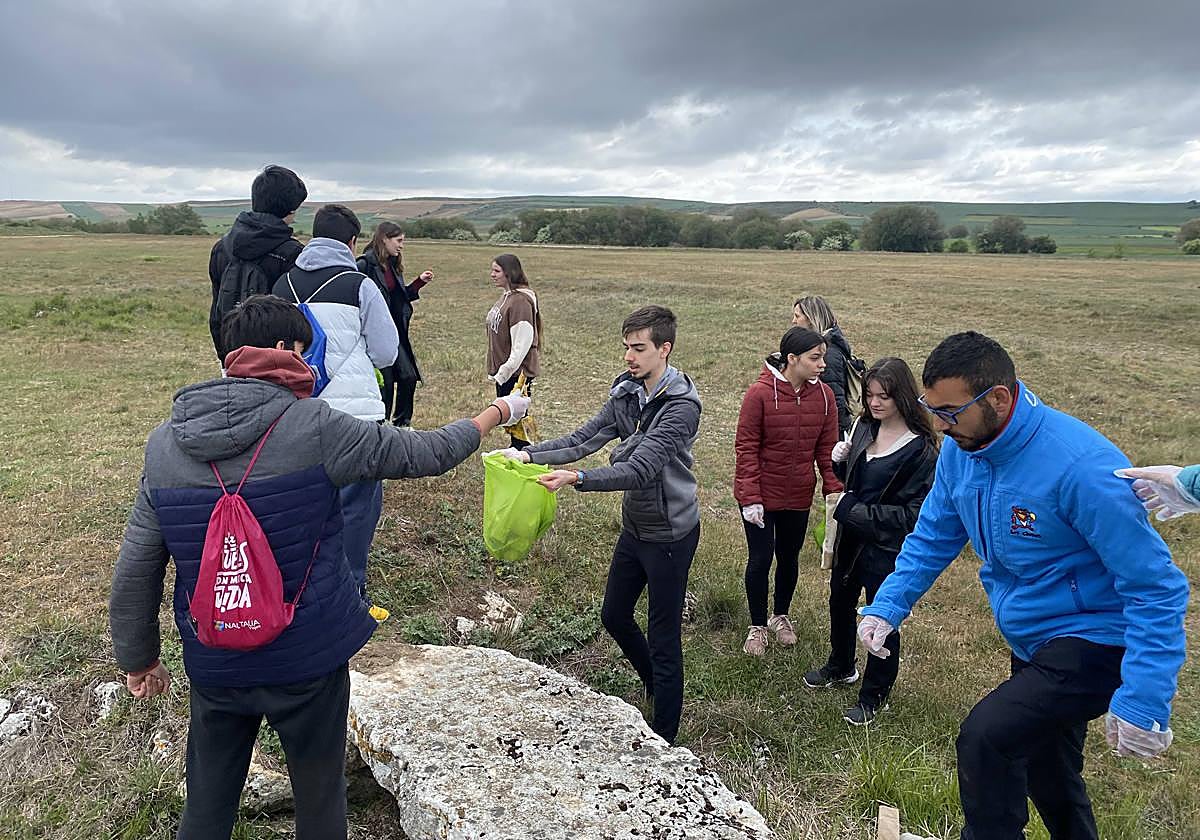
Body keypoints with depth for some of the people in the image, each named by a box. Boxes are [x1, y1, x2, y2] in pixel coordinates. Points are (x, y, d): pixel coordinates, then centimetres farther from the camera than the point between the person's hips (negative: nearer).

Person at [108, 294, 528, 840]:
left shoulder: (164, 445, -5)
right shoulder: (313, 427, -18)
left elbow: (135, 572, -1)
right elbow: (425, 453, -8)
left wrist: (139, 658, 14)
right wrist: (498, 413, 8)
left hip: (213, 665, 4)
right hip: (309, 658, -3)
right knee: (319, 796, 18)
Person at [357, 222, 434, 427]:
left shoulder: (393, 265, 14)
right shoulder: (366, 264, -13)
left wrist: (420, 281, 11)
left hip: (396, 331, 8)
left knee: (408, 377, 4)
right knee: (385, 381, 0)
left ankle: (402, 423, 20)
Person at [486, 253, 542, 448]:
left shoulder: (520, 300, -20)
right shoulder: (506, 297, 10)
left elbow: (521, 343, -23)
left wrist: (504, 372, -21)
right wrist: (495, 371, 15)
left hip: (517, 372, -10)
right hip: (503, 371, 10)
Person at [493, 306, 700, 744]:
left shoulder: (681, 405, -24)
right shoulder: (627, 392, 0)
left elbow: (640, 469, -32)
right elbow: (584, 439, -5)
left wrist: (578, 478, -44)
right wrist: (528, 454, -18)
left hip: (670, 534, -8)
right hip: (635, 526, 8)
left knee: (663, 637, 4)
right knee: (614, 615, 21)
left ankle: (664, 735, 23)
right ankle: (655, 684, 47)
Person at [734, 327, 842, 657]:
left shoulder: (824, 395, -5)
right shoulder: (760, 393, -18)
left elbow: (826, 448, 1)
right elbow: (746, 448, -15)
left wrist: (835, 490, -8)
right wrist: (750, 499, -17)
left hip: (798, 496, 4)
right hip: (761, 496, -4)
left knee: (789, 558, 18)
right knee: (760, 559, 5)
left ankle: (780, 616, 41)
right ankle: (757, 626, 26)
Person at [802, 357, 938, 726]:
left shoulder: (920, 449, -20)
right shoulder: (864, 426, -1)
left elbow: (913, 512, -19)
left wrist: (858, 513, -21)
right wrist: (840, 461, -8)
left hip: (886, 547, -7)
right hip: (850, 537, 7)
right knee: (840, 602, 23)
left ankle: (874, 696, 30)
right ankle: (840, 667, 49)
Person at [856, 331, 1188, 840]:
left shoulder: (1080, 466, -31)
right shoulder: (961, 449, -7)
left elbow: (1157, 587, -26)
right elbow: (933, 537, 5)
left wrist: (1143, 702, -30)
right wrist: (887, 607, -7)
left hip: (1097, 641, -8)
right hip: (1033, 643, 8)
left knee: (985, 738, -24)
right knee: (1047, 778, 24)